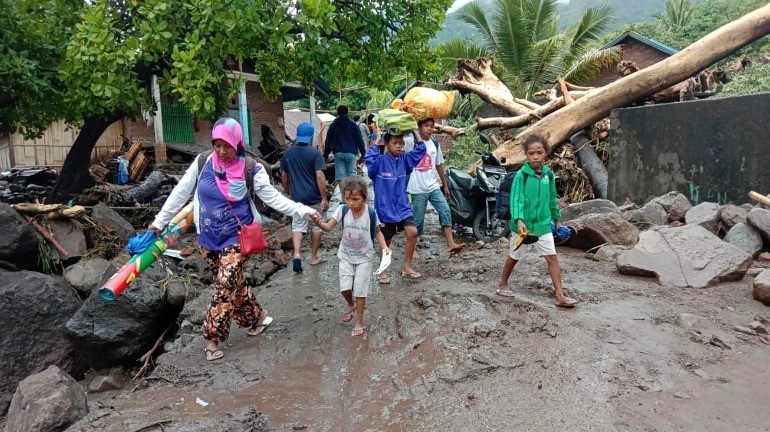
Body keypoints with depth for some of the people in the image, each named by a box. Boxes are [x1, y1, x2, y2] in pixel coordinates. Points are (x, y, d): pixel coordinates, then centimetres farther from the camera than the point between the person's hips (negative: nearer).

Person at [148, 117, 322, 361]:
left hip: (236, 236, -3)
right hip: (208, 237, 4)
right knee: (233, 283, 13)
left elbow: (273, 197, -11)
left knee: (226, 285, -8)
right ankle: (257, 316, 35)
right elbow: (181, 193, 3)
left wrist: (304, 211, -21)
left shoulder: (250, 168, -12)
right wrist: (159, 221, 6)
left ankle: (213, 338, 5)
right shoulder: (202, 162, -5)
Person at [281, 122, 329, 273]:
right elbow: (320, 176, -18)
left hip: (296, 196, 3)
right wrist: (324, 198, -14)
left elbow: (284, 175, 9)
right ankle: (314, 257, 22)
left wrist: (288, 193, 22)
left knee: (297, 225, 7)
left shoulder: (287, 152, 3)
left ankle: (297, 254, -15)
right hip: (314, 197, -3)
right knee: (316, 226, 13)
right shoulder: (315, 153, -11)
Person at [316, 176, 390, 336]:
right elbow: (328, 227, -20)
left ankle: (359, 322, 20)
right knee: (345, 287, -6)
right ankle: (350, 304, 31)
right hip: (346, 256, 2)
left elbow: (377, 232, -3)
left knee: (360, 289, 3)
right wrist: (319, 223, -42)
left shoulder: (371, 214, -17)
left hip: (364, 258, -1)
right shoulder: (342, 210, -15)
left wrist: (384, 247, -19)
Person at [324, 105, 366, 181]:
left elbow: (328, 142, 10)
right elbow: (360, 140, 2)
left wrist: (326, 155, 16)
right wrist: (363, 154, 7)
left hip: (338, 154, 1)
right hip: (351, 153, -1)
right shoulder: (353, 125, 4)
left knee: (339, 175, 0)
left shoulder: (333, 126, 9)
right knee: (352, 174, 2)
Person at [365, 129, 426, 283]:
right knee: (385, 241, 9)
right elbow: (369, 157, -31)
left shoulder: (404, 160, 3)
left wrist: (415, 131, -3)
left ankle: (406, 266, 3)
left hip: (403, 206, 4)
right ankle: (383, 271, 29)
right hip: (385, 208, -4)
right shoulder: (379, 161, -11)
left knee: (412, 232, -14)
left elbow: (421, 149, 3)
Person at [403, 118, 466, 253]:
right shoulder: (411, 142, -6)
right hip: (418, 189, -5)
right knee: (417, 219, 3)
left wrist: (445, 185, 19)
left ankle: (450, 244, -10)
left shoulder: (435, 144, 10)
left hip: (434, 187, 5)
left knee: (445, 211, -9)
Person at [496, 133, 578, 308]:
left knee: (552, 257, -2)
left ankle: (560, 296, 1)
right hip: (523, 224, -3)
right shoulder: (521, 175, -14)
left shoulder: (548, 174, 0)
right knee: (514, 256, 14)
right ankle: (503, 284, 35)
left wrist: (557, 219, 17)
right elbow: (516, 199, -22)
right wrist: (519, 220, -35)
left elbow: (552, 199, 12)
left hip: (543, 224, 3)